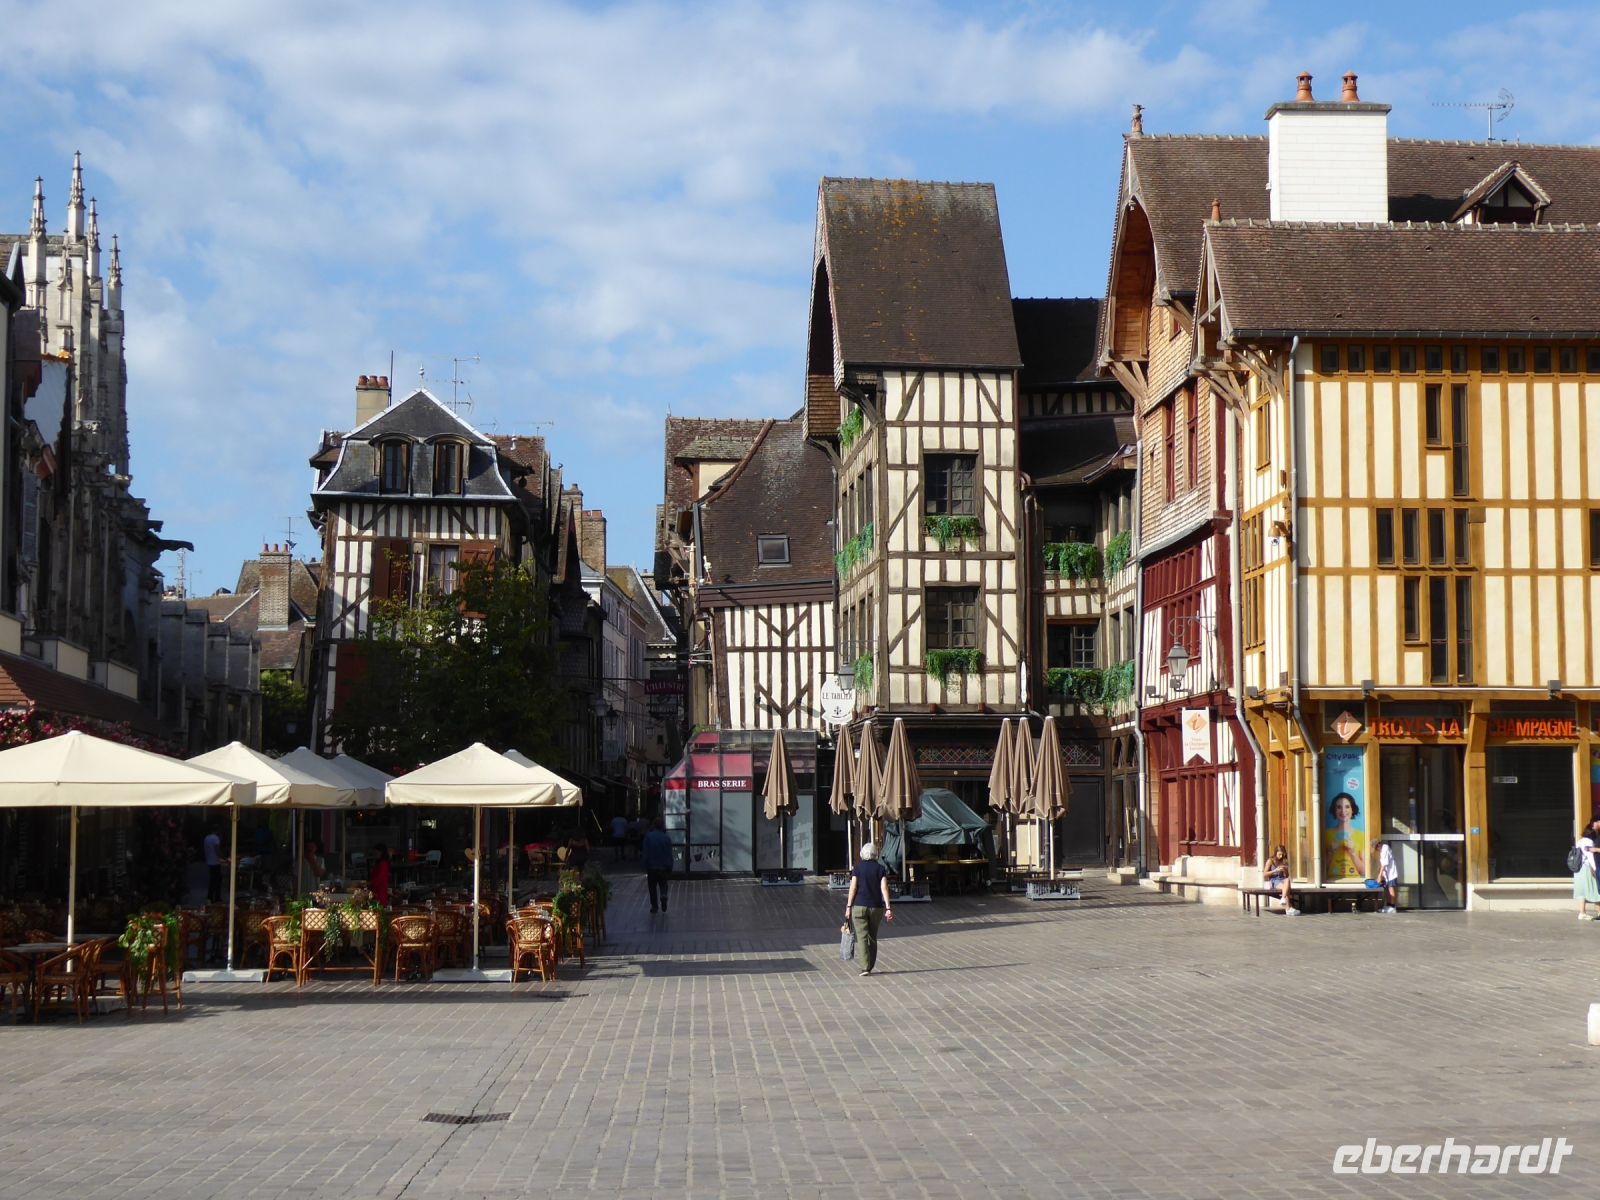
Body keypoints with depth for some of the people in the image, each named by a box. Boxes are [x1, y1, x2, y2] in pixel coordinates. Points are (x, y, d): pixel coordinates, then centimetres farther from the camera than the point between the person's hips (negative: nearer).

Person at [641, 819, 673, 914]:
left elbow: (645, 853, -8)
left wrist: (644, 865, -2)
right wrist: (670, 868, 6)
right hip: (663, 867, 1)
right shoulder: (667, 838, -4)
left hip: (651, 866, -1)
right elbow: (669, 855, -1)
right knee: (663, 884, 16)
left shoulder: (648, 837, -8)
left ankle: (654, 906, 11)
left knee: (652, 886, 10)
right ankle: (663, 895, -14)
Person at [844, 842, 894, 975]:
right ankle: (870, 967, 19)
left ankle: (864, 967, -15)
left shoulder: (858, 868, 0)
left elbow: (853, 887, -6)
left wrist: (848, 906, -3)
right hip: (876, 907, 2)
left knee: (862, 937, -4)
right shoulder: (881, 869, 2)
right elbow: (884, 888, -7)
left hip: (859, 906, -2)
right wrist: (888, 908, -10)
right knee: (872, 937, 15)